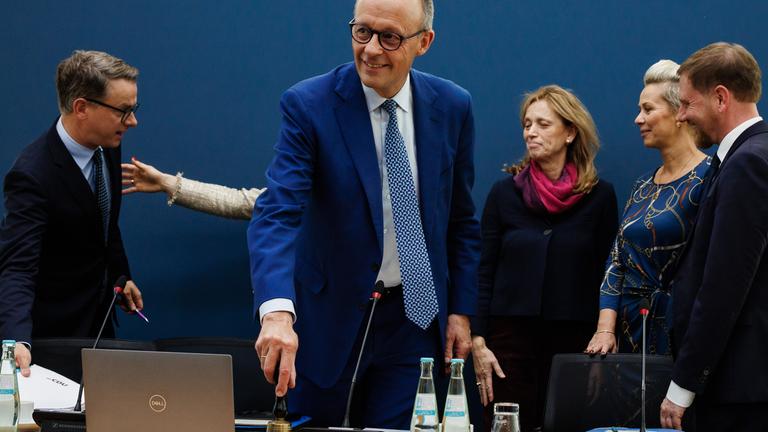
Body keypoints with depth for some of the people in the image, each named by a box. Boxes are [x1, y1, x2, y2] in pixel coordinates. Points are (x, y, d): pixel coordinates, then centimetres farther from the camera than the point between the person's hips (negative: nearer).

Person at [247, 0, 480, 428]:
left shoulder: (452, 106, -1)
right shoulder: (309, 105, -13)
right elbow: (277, 214, -24)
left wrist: (461, 309, 5)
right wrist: (276, 312, -39)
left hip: (414, 318, 2)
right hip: (332, 318, -2)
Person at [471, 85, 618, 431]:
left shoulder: (599, 195, 3)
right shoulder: (505, 192, 5)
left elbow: (607, 274, 4)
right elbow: (484, 272, 5)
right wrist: (478, 343, -2)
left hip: (574, 337, 0)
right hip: (510, 334, 0)